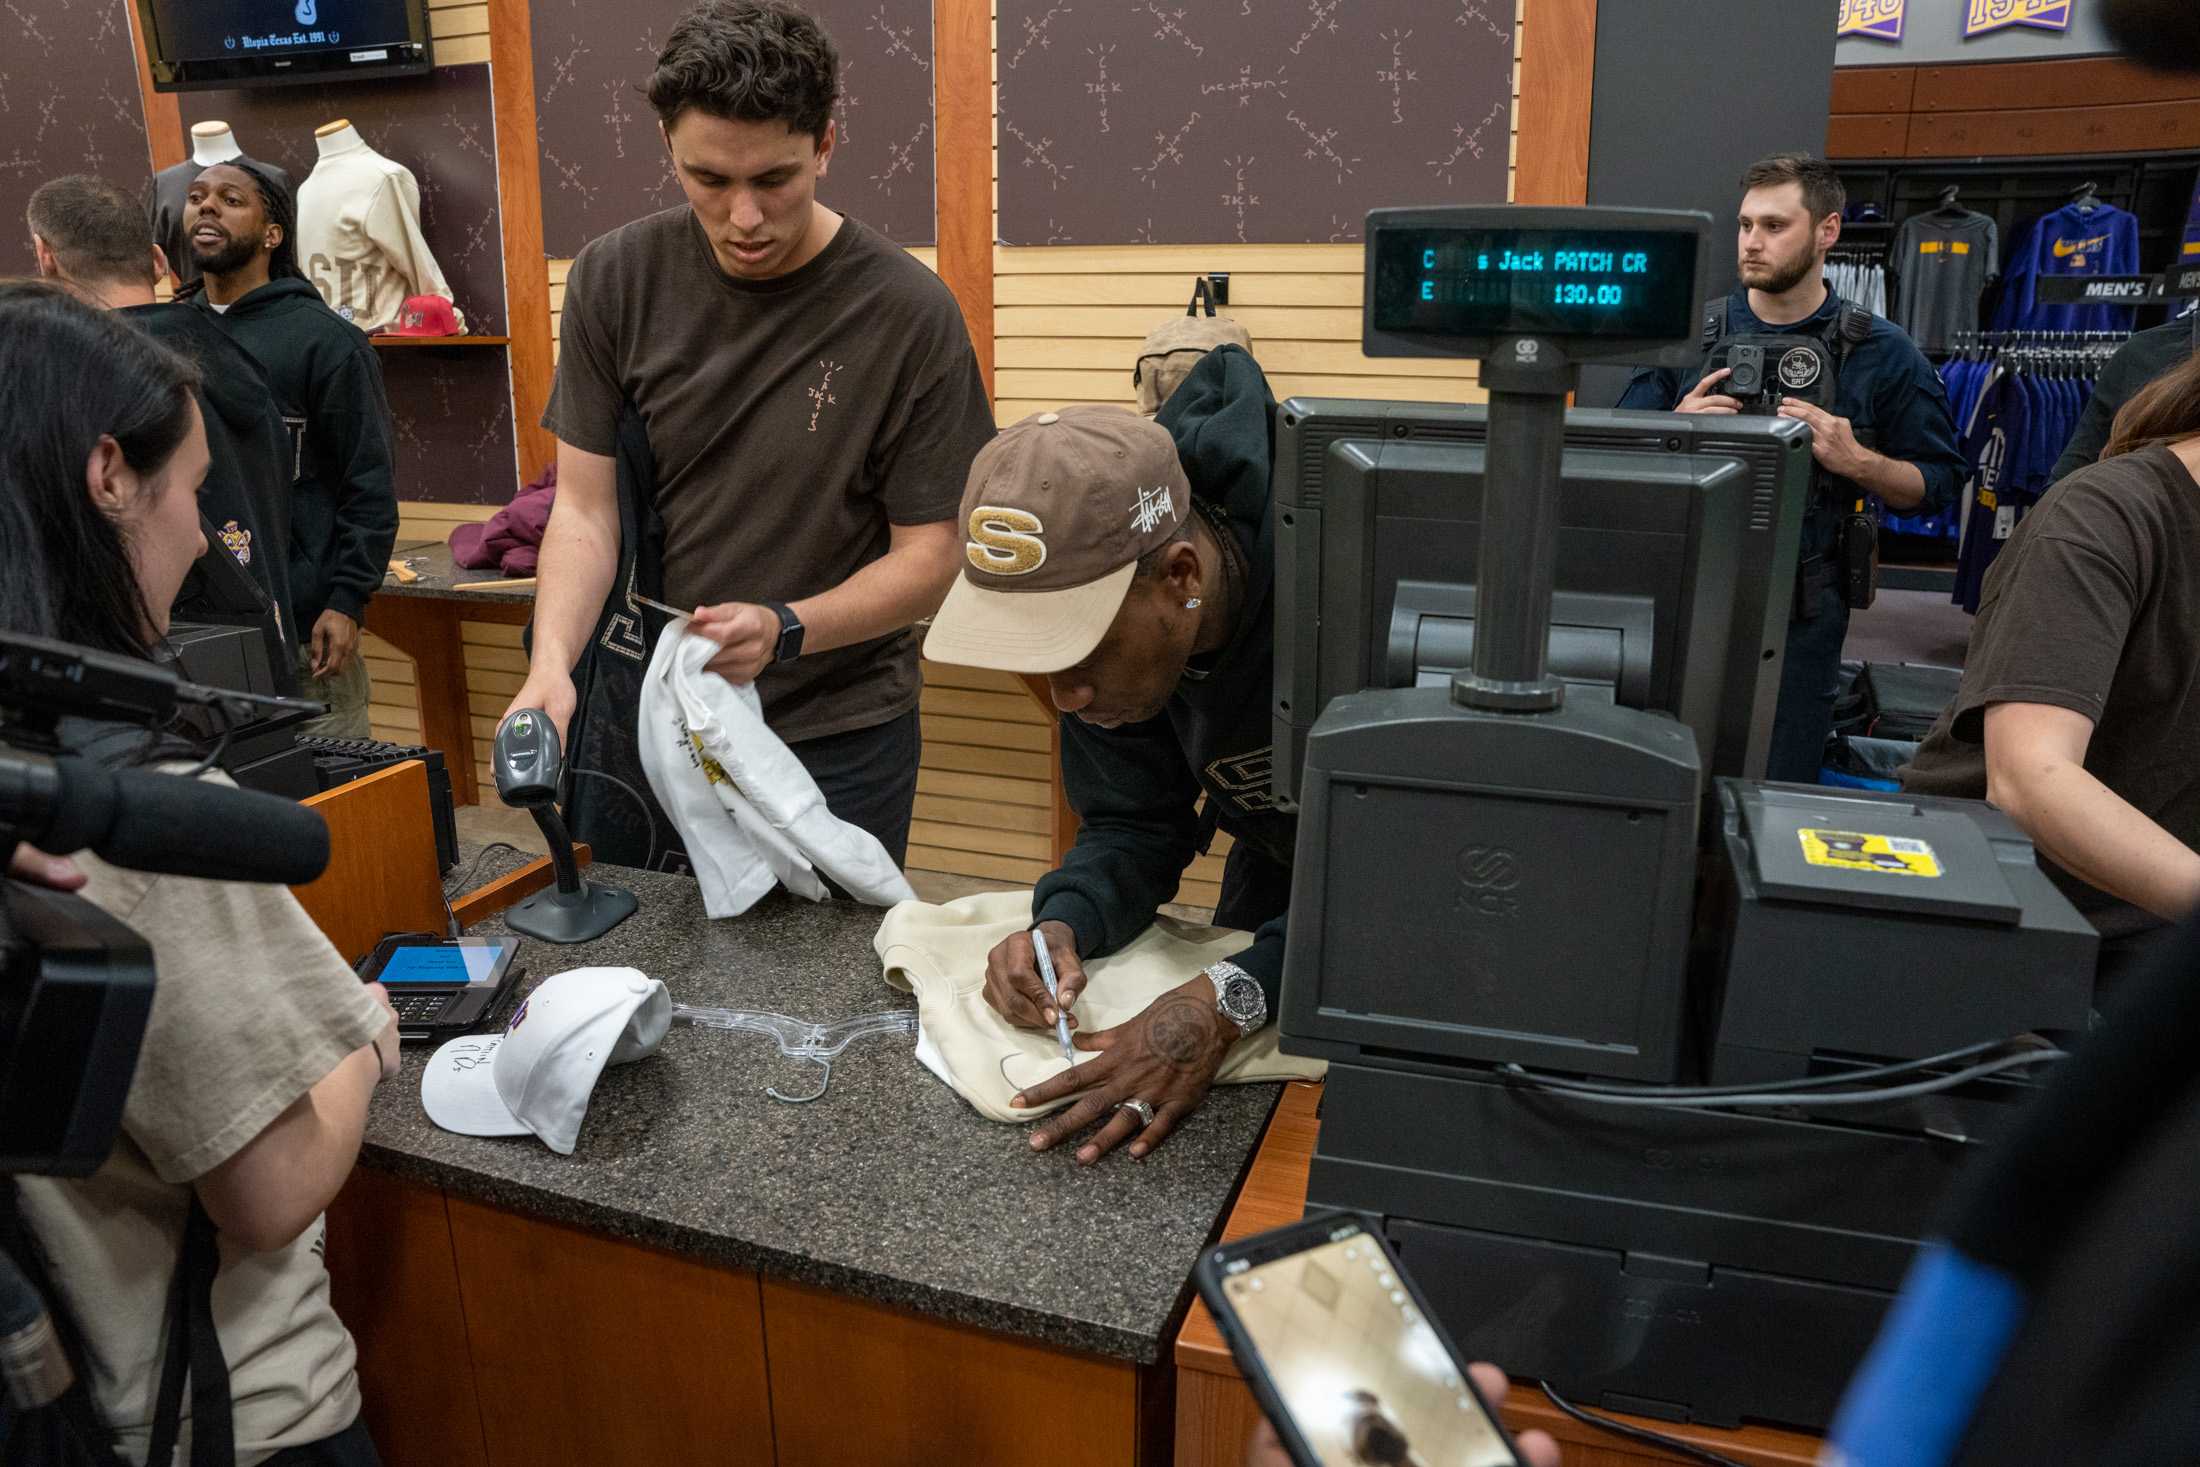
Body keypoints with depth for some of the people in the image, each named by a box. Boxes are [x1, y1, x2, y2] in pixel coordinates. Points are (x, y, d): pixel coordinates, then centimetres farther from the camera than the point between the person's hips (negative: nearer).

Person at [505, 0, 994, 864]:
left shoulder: (909, 314, -14)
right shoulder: (615, 281, -5)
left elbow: (928, 556, -10)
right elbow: (584, 510, -4)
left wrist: (784, 629, -26)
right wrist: (552, 662, -22)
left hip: (836, 739, -2)